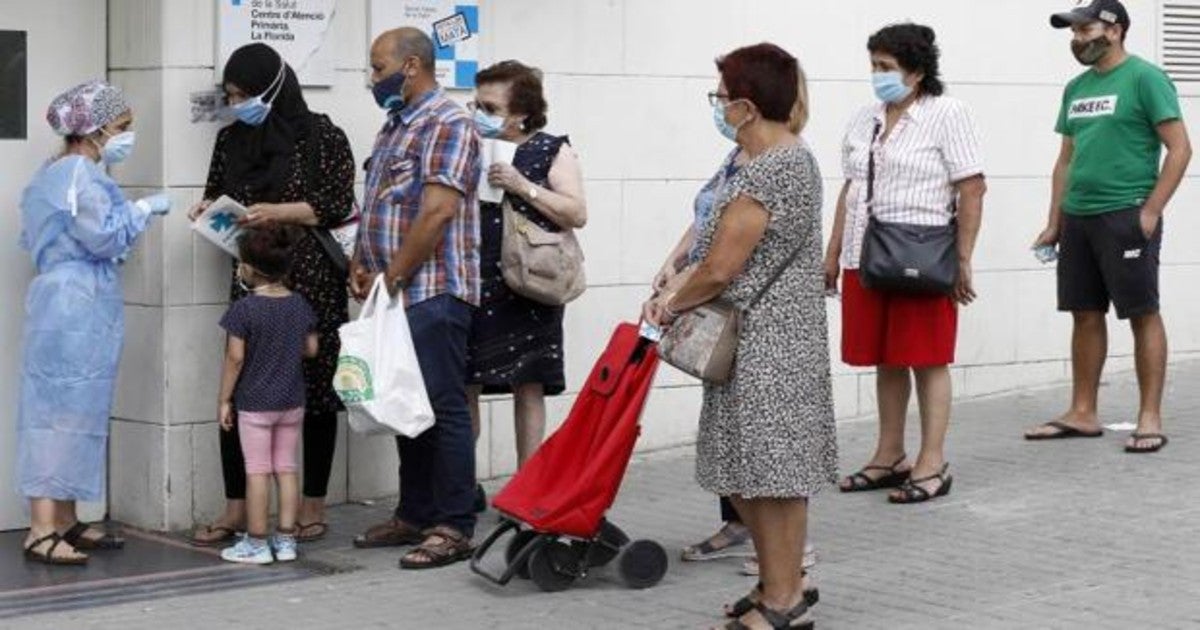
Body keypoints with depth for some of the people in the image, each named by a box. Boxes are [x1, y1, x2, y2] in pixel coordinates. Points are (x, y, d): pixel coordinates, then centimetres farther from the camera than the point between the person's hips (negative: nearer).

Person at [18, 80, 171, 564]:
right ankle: (42, 531, -11)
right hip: (78, 304, -10)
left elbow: (33, 238, 22)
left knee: (75, 410, 12)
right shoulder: (81, 173, -13)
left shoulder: (52, 173, 18)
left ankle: (64, 521, 17)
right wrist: (144, 209, -5)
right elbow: (102, 236, -19)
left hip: (63, 302, 10)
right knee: (65, 408, -10)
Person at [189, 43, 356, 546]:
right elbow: (217, 193, 20)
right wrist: (210, 208, -2)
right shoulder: (231, 139, 10)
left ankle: (313, 505, 12)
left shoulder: (320, 136, -5)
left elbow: (339, 205, -8)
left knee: (315, 388, 2)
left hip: (311, 280, -4)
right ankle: (236, 508, 6)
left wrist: (278, 211, -18)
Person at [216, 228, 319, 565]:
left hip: (255, 402, -5)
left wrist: (224, 399, -7)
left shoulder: (244, 309, -14)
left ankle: (256, 543, 5)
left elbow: (235, 357, -15)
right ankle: (286, 540, 13)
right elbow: (311, 349, 7)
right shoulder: (300, 305, 1)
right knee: (286, 467, 11)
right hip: (292, 401, 5)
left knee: (257, 470, 1)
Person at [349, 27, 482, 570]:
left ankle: (454, 528, -3)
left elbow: (437, 211, -19)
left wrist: (392, 278, -15)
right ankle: (414, 516, 21)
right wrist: (361, 265, 8)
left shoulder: (447, 124, -11)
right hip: (395, 295, 9)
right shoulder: (394, 126, 19)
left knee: (443, 408, -6)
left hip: (432, 294, -9)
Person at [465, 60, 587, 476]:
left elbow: (577, 214, -5)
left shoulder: (552, 151, 2)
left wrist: (523, 187, -16)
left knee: (527, 388, 4)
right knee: (462, 388, 2)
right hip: (471, 285, 3)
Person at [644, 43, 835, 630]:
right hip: (765, 342, 10)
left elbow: (720, 269, -19)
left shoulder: (764, 173, -19)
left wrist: (671, 306, -1)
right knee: (747, 472, 15)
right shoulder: (795, 157, 14)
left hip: (764, 345, -10)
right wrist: (676, 296, 8)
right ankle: (785, 583, 24)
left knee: (770, 474, -2)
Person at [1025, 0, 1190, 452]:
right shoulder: (1076, 88, 15)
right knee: (1085, 315, 10)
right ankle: (1082, 414, 17)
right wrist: (1054, 223, 14)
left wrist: (1150, 211, -16)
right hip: (1078, 218, 7)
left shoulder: (1144, 79, -6)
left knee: (1143, 314, -2)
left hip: (1126, 216, -7)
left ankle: (1150, 418, 1)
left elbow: (1180, 148, -10)